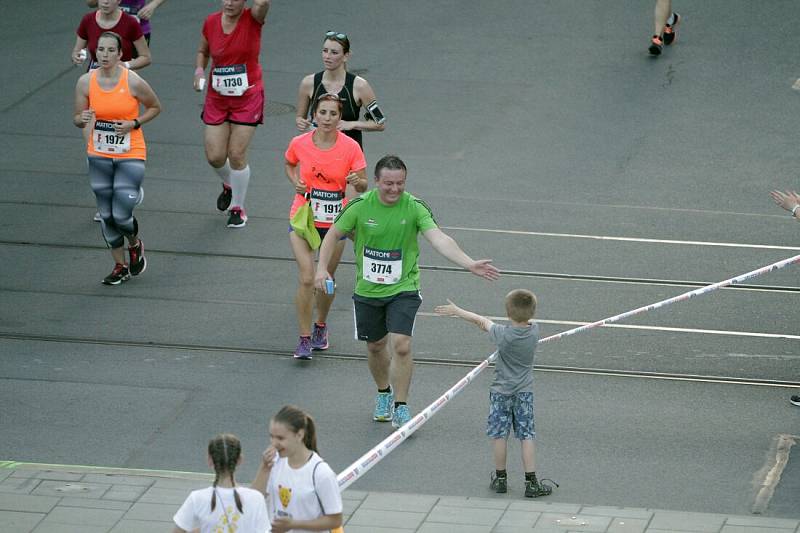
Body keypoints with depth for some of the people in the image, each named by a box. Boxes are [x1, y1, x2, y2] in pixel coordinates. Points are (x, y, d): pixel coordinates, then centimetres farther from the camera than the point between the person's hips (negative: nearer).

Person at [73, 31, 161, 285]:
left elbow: (155, 107, 3)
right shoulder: (86, 82, -5)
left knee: (121, 215, -9)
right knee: (107, 215, 8)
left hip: (130, 156, -3)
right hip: (99, 156, 3)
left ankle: (135, 245, 26)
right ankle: (120, 266, 26)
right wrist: (84, 119, -20)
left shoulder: (133, 82, -14)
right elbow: (77, 118, 4)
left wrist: (134, 124, -13)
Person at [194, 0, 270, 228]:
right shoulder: (211, 22, -2)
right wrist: (199, 69, -3)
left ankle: (238, 208, 16)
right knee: (214, 156, 1)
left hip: (247, 98, -3)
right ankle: (229, 185, 37)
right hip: (217, 98, 3)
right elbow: (203, 51, 15)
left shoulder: (252, 19, -12)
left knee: (237, 155, -4)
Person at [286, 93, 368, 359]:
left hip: (335, 222, 1)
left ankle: (320, 326, 40)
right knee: (306, 279, -13)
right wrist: (295, 182, -6)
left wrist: (355, 181, -27)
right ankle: (304, 338, -3)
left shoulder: (350, 147, -11)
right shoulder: (299, 144, -8)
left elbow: (363, 186, -4)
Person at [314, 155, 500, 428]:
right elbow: (333, 234, 3)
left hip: (403, 288, -2)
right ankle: (384, 394, 41)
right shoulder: (360, 206, -11)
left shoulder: (415, 207, -14)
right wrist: (322, 268, -9)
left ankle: (400, 407, -2)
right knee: (375, 346, 14)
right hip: (368, 290, 2)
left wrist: (470, 264, -38)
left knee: (401, 345, -17)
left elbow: (439, 239, -24)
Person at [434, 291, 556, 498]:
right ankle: (531, 482, 0)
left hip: (501, 391, -3)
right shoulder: (534, 330, -10)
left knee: (499, 435, 10)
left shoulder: (503, 334, -19)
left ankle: (500, 478, 19)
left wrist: (456, 311, 8)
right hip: (525, 391, 3)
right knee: (527, 436, 3)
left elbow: (482, 321, -5)